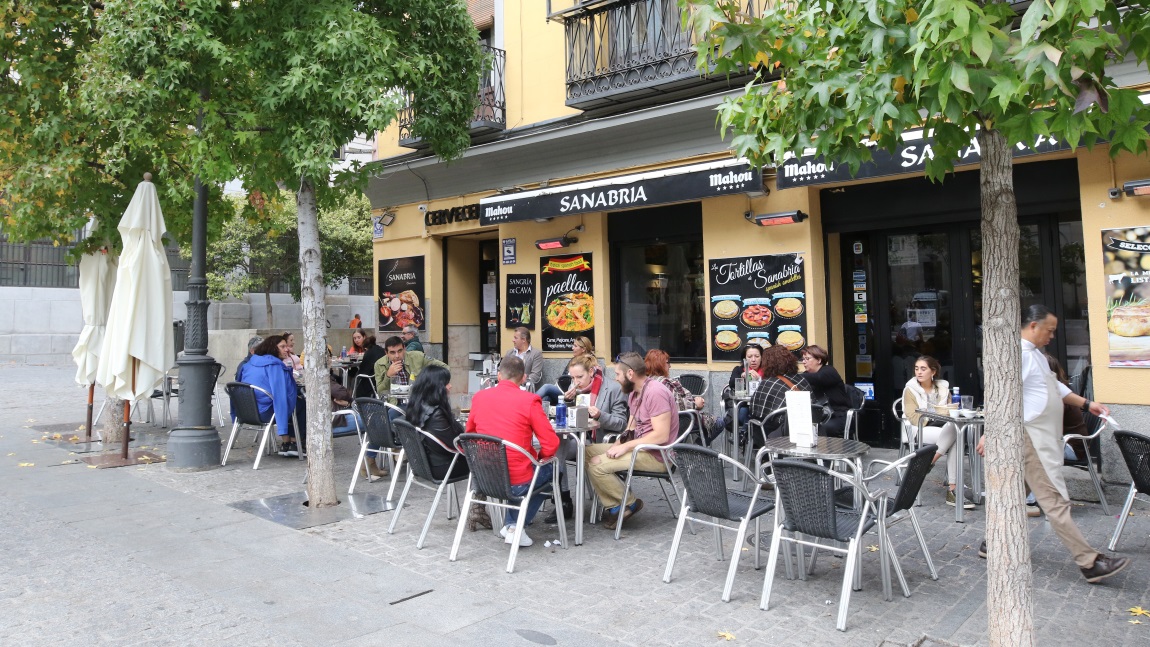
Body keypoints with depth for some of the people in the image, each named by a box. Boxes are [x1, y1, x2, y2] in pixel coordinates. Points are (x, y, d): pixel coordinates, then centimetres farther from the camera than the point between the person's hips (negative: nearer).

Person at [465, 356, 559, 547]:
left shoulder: (479, 397, 2)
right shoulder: (529, 400, -11)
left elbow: (469, 434, 15)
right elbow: (551, 444, -13)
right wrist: (538, 458, 7)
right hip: (517, 483, -5)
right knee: (549, 469, 24)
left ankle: (512, 525, 24)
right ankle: (516, 526, 15)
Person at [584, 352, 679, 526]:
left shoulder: (655, 393, -19)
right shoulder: (634, 392, 11)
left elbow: (661, 435, -25)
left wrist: (626, 446, -22)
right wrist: (619, 442, -3)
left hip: (657, 455, -10)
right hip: (638, 446, 10)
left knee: (597, 465, -20)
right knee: (587, 452, 2)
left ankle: (629, 503, 0)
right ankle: (613, 506, -1)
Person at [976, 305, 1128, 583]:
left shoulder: (1035, 354, 16)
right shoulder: (1019, 353, -18)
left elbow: (1055, 387, 26)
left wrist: (1086, 404, 18)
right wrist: (991, 432, -29)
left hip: (1042, 438, 11)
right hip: (1031, 438, -11)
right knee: (1055, 500, -6)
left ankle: (991, 544, 26)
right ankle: (1090, 563, -2)